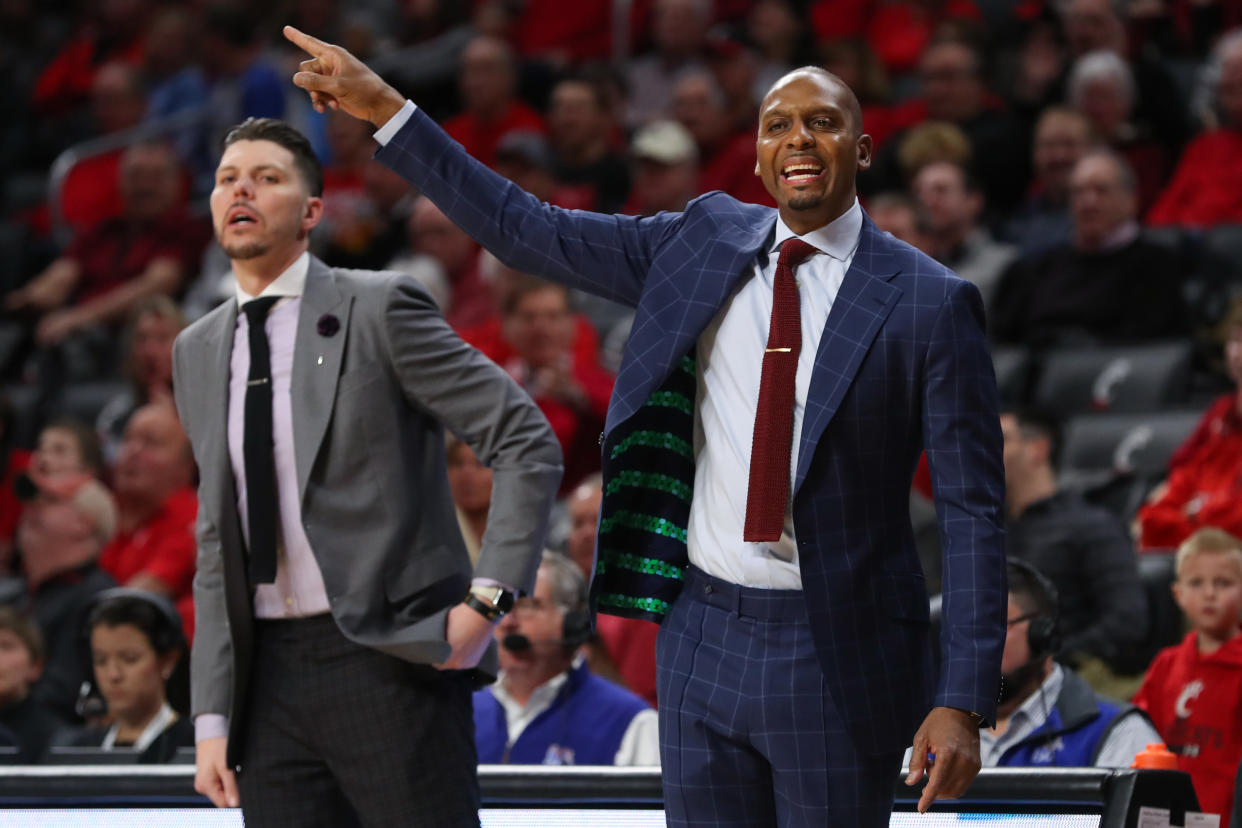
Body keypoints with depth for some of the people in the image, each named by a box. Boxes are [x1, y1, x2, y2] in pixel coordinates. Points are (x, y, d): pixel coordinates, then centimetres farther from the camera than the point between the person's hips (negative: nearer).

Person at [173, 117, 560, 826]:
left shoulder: (380, 309, -3)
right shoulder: (198, 352, 15)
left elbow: (528, 445, -5)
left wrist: (489, 599, -13)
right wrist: (213, 716, 11)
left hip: (393, 661, -5)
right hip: (270, 674, 5)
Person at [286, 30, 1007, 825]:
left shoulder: (931, 303, -7)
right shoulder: (704, 244, 6)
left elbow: (973, 509, -8)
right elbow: (528, 232, 11)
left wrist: (963, 701, -14)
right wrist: (384, 109, 7)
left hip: (837, 658, -4)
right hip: (704, 639, 4)